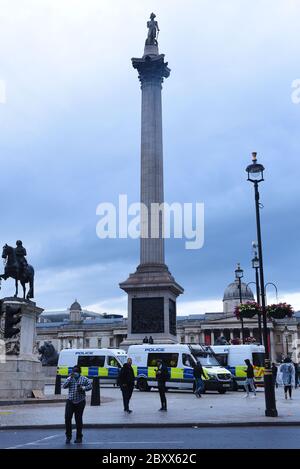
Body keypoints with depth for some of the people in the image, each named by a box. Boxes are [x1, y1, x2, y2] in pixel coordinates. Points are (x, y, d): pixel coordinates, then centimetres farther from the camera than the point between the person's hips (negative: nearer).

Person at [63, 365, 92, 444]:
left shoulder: (84, 379, 3)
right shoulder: (70, 379, 8)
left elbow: (90, 385, -4)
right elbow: (64, 386, -7)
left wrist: (83, 388, -20)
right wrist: (70, 378, -15)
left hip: (80, 402, -1)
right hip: (70, 401, 1)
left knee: (78, 420, 5)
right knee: (67, 418, -8)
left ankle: (79, 437, 17)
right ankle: (68, 436, 8)